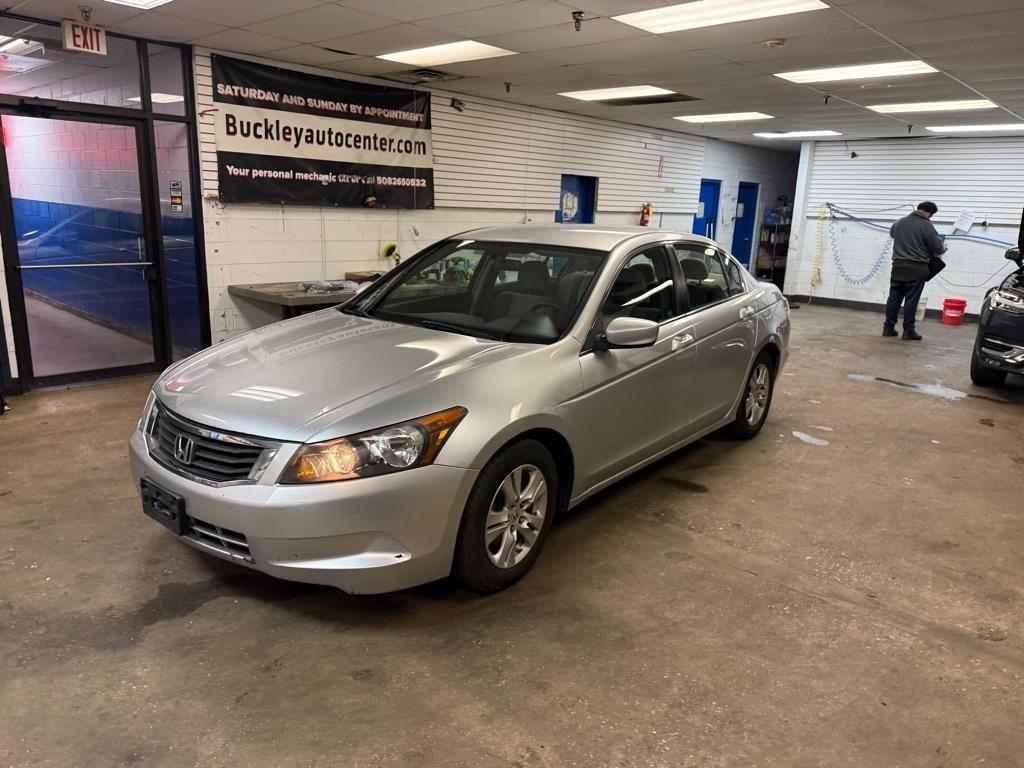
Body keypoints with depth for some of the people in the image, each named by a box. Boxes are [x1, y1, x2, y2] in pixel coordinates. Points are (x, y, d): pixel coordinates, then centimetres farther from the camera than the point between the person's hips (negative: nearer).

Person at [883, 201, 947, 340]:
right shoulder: (926, 226, -11)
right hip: (916, 268, -5)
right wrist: (943, 248, 14)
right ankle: (908, 331, 4)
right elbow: (938, 248, -8)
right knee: (911, 300, -1)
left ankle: (888, 328, 11)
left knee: (894, 298, 9)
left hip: (898, 266, 5)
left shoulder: (900, 222, 6)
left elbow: (891, 232, 30)